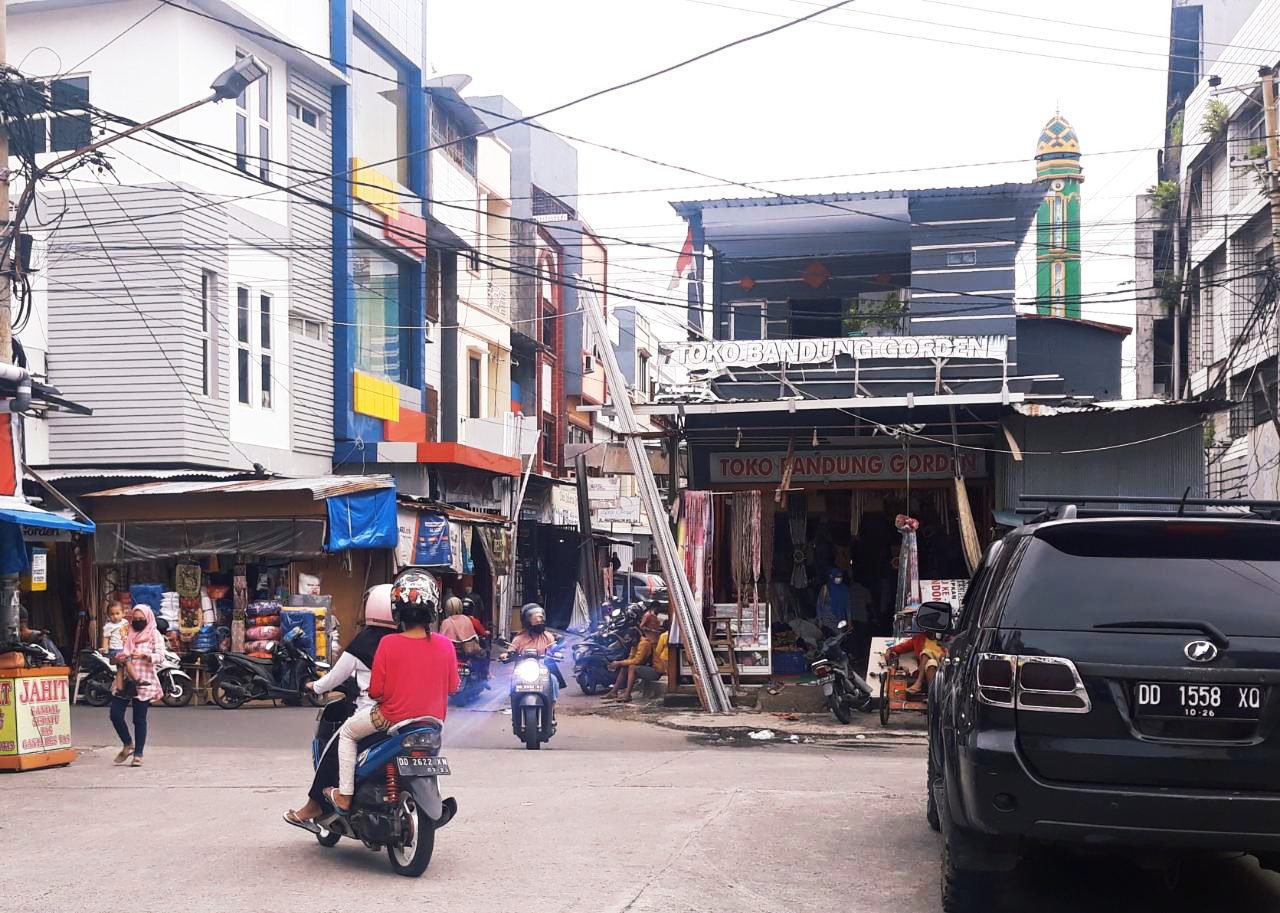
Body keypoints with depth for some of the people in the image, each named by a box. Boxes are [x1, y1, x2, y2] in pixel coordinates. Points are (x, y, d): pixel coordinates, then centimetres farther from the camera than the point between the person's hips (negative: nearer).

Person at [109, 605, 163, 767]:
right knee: (115, 715, -2)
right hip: (124, 680, 4)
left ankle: (138, 754, 8)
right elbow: (117, 653, 19)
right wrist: (118, 658, -4)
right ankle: (128, 744, 21)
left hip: (143, 682, -4)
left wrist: (144, 655, -26)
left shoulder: (154, 635, 2)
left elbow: (160, 656, -10)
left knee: (139, 720, -1)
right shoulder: (127, 634, 15)